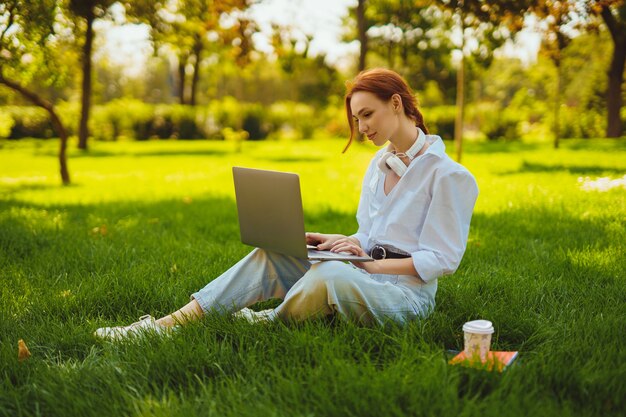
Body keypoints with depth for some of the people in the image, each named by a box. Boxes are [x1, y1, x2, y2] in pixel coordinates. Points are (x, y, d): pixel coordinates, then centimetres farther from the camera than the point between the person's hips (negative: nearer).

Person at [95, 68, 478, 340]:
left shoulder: (448, 175, -10)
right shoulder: (379, 164, 14)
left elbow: (442, 260, -13)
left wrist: (370, 263, -19)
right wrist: (327, 240, -1)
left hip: (409, 295, -7)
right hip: (366, 276, 7)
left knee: (332, 273, -38)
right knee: (270, 254, -13)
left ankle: (267, 323, -9)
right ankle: (168, 324, -20)